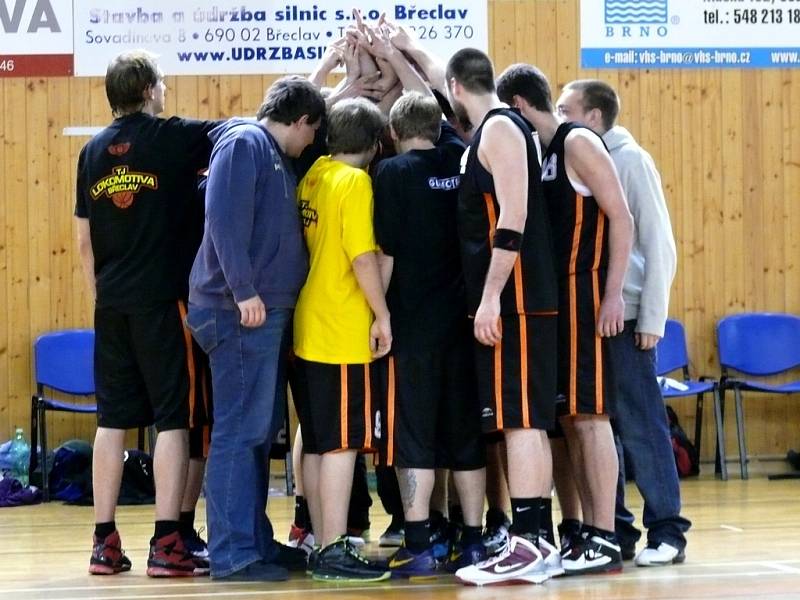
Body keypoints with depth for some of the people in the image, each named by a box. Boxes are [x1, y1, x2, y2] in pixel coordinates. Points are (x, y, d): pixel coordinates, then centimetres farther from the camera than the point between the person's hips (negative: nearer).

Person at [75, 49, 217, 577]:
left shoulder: (94, 151, 10)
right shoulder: (173, 138, -6)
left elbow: (84, 240, 13)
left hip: (111, 302, 5)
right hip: (163, 299, -5)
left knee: (112, 420, 9)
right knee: (173, 418, -1)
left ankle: (105, 543, 11)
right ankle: (167, 543, -5)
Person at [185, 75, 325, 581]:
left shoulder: (275, 157, 19)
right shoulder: (243, 142, -9)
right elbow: (225, 217, -20)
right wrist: (243, 290, -23)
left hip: (267, 312, 10)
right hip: (242, 311, -10)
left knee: (261, 431, 14)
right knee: (240, 432, -9)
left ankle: (255, 541, 21)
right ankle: (232, 554, -7)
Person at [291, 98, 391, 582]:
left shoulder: (314, 175, 10)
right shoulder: (356, 182, -11)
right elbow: (362, 254, -17)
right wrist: (381, 313, -11)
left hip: (307, 329, 8)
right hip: (344, 332, -8)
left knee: (317, 443, 11)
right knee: (343, 441, -6)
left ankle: (323, 546, 16)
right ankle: (335, 551, -7)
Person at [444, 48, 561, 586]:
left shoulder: (499, 128, -11)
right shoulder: (491, 129, 17)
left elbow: (512, 222, -20)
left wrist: (491, 297, -23)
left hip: (514, 300, -10)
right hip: (514, 300, 10)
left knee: (520, 419, -11)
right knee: (526, 420, 10)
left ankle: (527, 546, -13)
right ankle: (535, 543, 13)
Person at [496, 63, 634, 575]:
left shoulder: (578, 143, -9)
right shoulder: (535, 151, 16)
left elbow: (621, 218, -14)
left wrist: (613, 293, -20)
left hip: (582, 292, -9)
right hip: (549, 296, 9)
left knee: (589, 415, -10)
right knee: (569, 418, 8)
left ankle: (605, 541, -9)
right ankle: (590, 532, 13)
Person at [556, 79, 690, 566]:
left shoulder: (630, 161, -5)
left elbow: (660, 244, -7)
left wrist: (652, 319, -11)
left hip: (625, 319, -6)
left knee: (639, 427, -3)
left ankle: (667, 531, 5)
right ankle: (615, 530, 15)